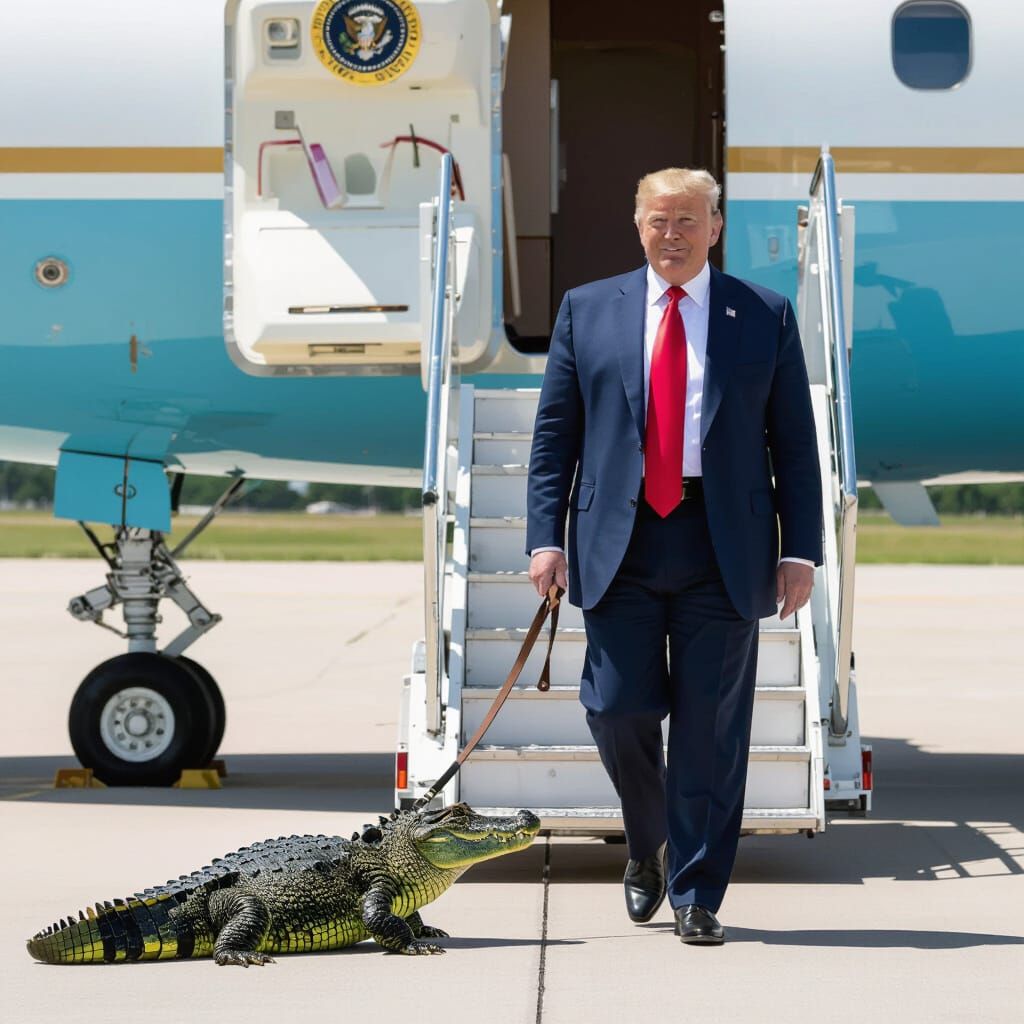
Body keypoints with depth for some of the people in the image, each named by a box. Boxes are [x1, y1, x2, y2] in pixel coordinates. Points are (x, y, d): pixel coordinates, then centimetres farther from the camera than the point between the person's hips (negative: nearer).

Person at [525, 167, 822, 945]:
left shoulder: (765, 317, 7)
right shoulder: (587, 311, 9)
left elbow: (795, 443, 6)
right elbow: (555, 434, 8)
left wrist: (801, 551, -1)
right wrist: (546, 536, -1)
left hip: (723, 549, -1)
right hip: (619, 544, 1)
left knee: (711, 729, 0)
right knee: (618, 709, -3)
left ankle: (697, 896, 9)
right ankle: (648, 847, 25)